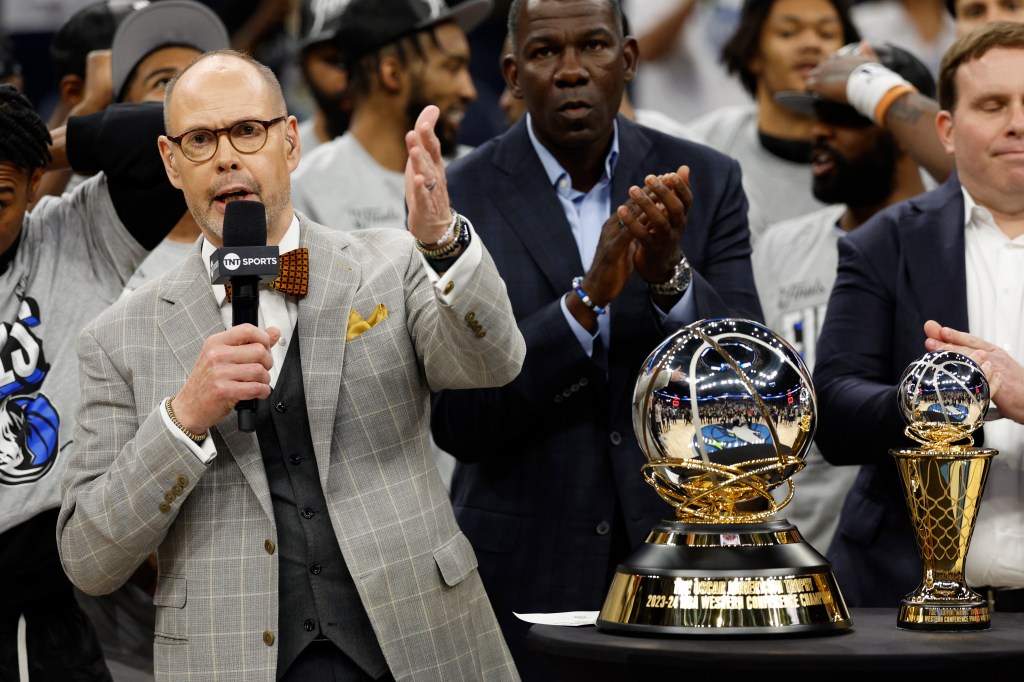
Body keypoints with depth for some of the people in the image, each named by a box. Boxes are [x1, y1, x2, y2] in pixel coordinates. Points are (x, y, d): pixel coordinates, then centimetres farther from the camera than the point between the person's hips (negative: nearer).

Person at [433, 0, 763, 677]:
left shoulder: (707, 181, 1)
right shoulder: (458, 199, -6)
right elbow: (456, 421, -13)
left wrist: (670, 273, -21)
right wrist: (588, 296, -23)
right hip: (528, 569, -2)